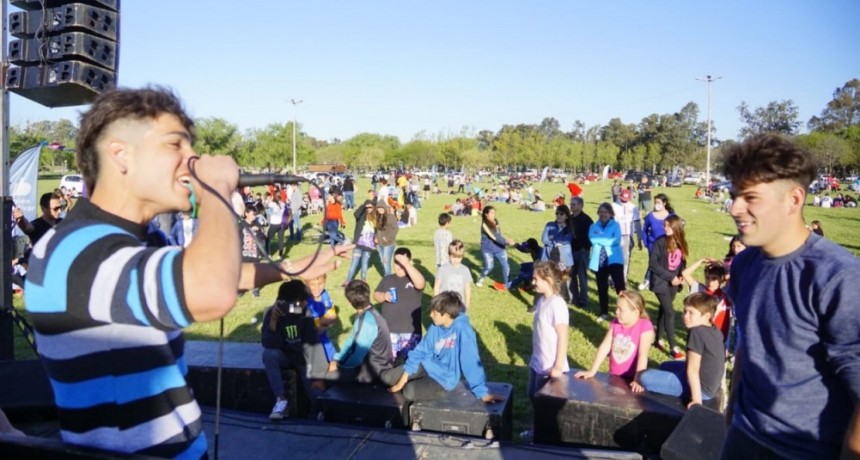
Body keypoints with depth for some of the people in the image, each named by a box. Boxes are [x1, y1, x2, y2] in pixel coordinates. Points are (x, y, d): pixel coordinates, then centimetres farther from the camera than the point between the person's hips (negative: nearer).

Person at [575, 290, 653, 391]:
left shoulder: (645, 327, -14)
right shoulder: (615, 323, 2)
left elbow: (643, 354, -20)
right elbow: (605, 346, 0)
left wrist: (637, 379, -28)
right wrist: (592, 371, -2)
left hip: (631, 379, -4)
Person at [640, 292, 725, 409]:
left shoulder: (696, 332, -22)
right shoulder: (716, 331, 4)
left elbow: (692, 369, -24)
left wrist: (696, 399, -24)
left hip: (701, 388, -10)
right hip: (712, 385, 10)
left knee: (645, 377, -13)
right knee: (666, 366, 27)